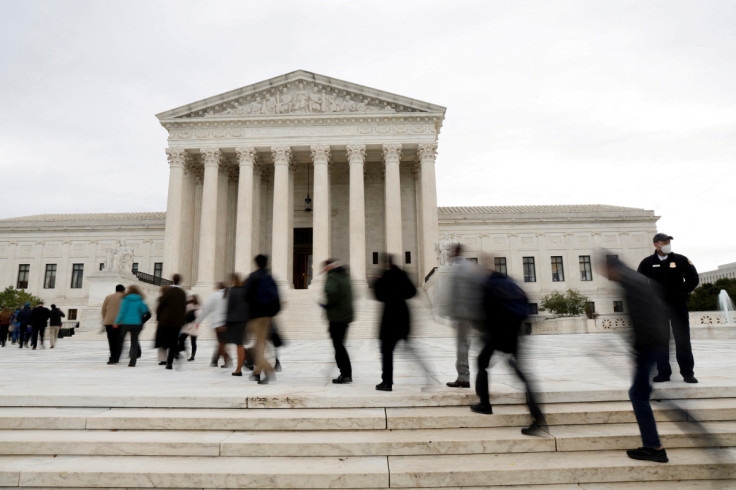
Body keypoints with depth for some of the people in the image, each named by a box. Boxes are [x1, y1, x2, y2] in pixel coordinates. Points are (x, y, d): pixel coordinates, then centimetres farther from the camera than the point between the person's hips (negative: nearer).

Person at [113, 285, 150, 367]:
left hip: (125, 323, -2)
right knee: (134, 342, 5)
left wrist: (116, 322, -1)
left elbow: (122, 312, -7)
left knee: (120, 341, 11)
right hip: (136, 323, 2)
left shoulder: (126, 299, -6)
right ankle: (132, 362, 2)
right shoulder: (140, 300, 1)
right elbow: (144, 311, 2)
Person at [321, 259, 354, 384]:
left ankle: (345, 374, 0)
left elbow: (331, 291, -31)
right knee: (340, 344, 16)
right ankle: (347, 373, 20)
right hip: (346, 316, 9)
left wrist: (328, 305, -13)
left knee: (338, 345, -2)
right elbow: (350, 296, 23)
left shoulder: (332, 277, -11)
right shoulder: (345, 276, 15)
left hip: (337, 316, -9)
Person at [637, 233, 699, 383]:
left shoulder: (681, 260, 3)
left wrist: (682, 293, 2)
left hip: (678, 305, 0)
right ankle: (663, 372, 10)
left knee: (683, 339, 1)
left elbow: (693, 279, 9)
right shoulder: (647, 263, 3)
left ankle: (687, 372, 10)